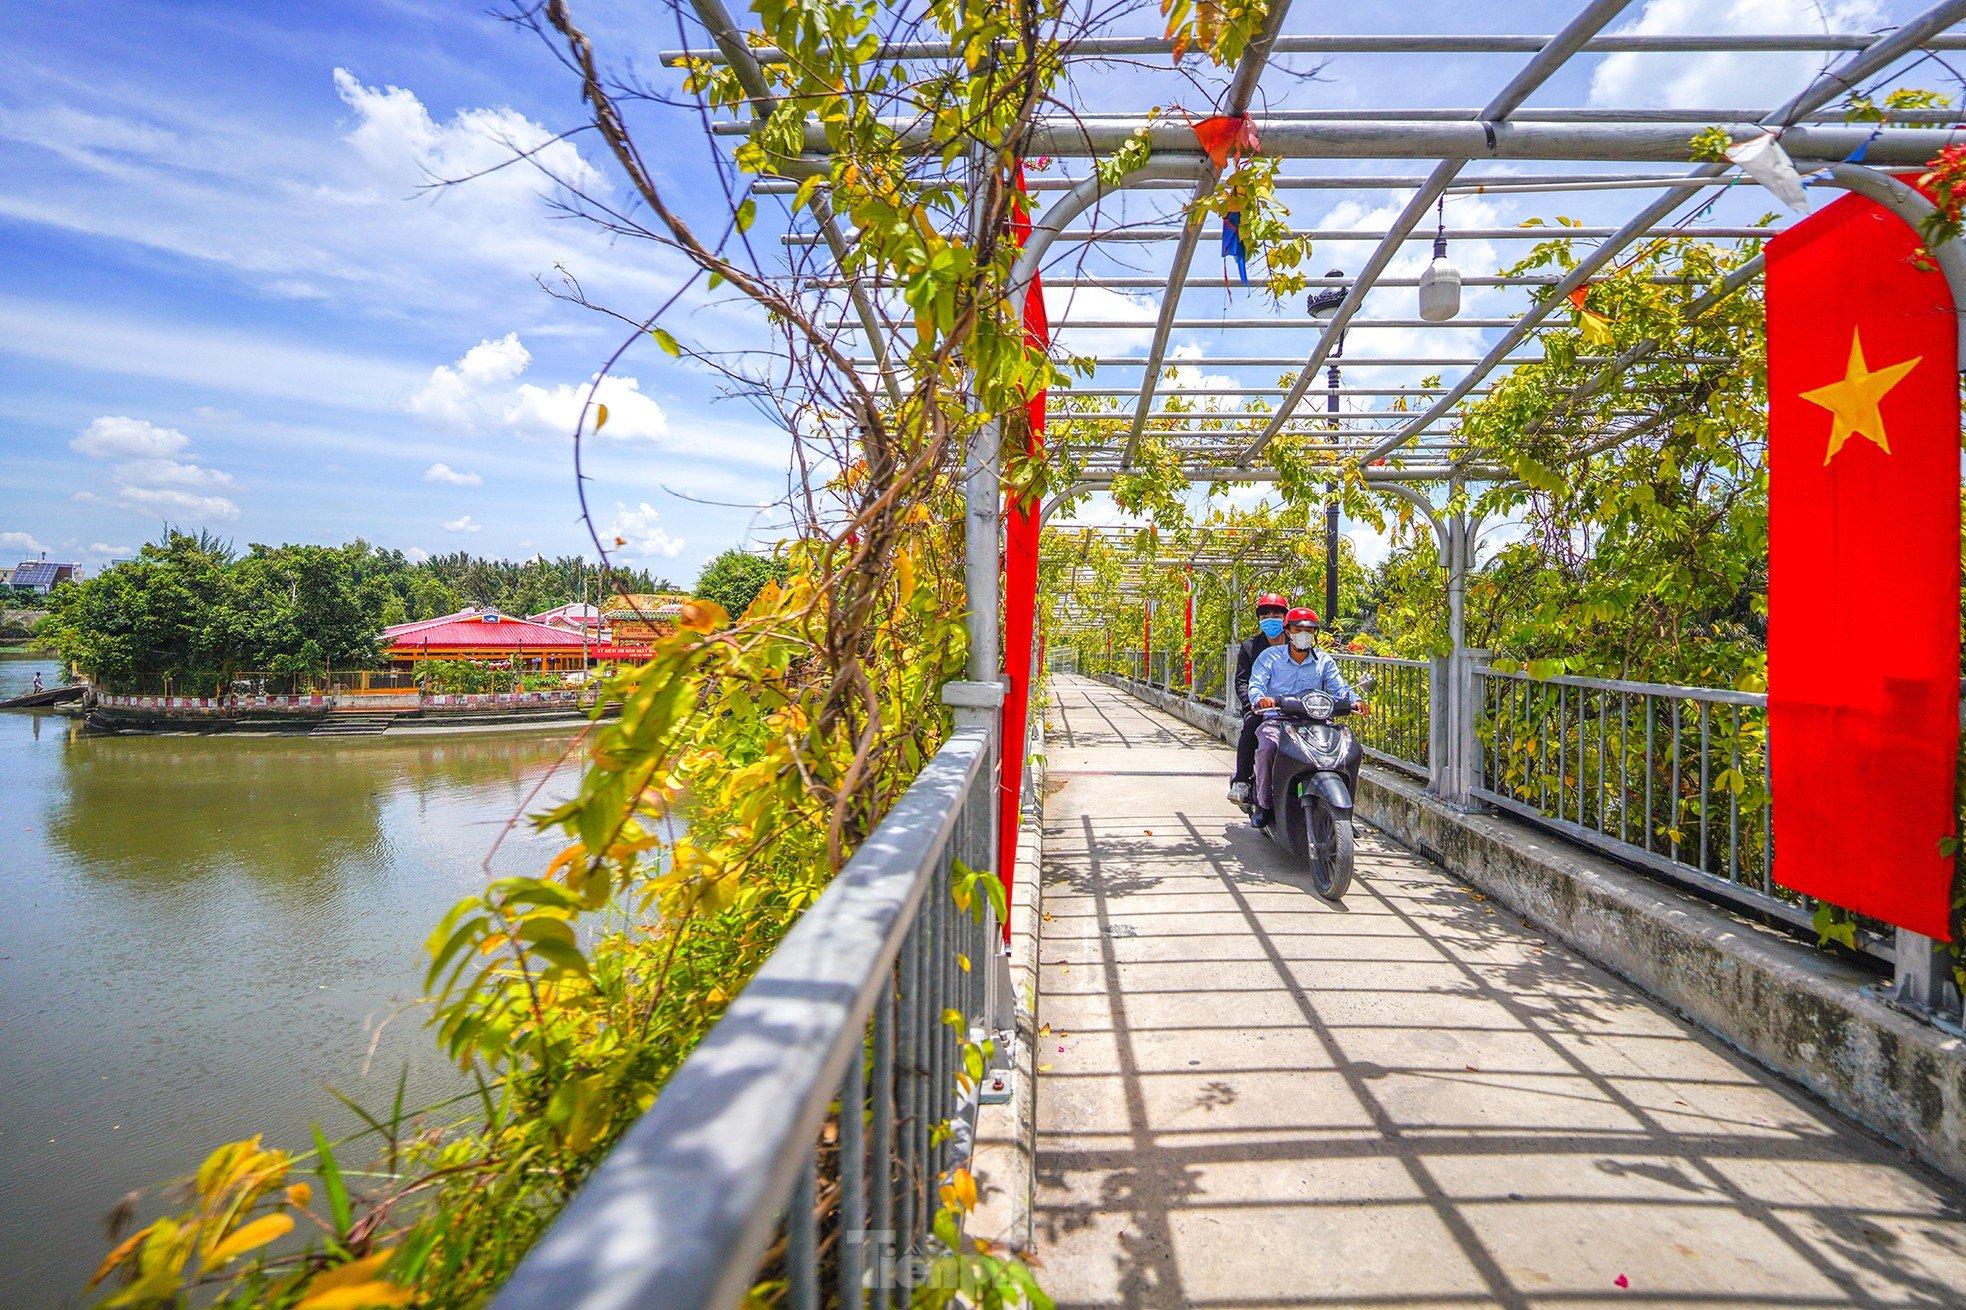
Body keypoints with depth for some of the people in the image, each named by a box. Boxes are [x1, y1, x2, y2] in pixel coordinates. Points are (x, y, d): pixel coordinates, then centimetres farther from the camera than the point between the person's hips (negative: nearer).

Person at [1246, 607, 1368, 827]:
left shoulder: (1324, 661, 13)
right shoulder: (1270, 656, 5)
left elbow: (1339, 688, 2)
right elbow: (1256, 685, -7)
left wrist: (1354, 701, -20)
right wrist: (1261, 699, -31)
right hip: (1276, 719, -2)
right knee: (1267, 746, -32)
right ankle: (1264, 805, -16)